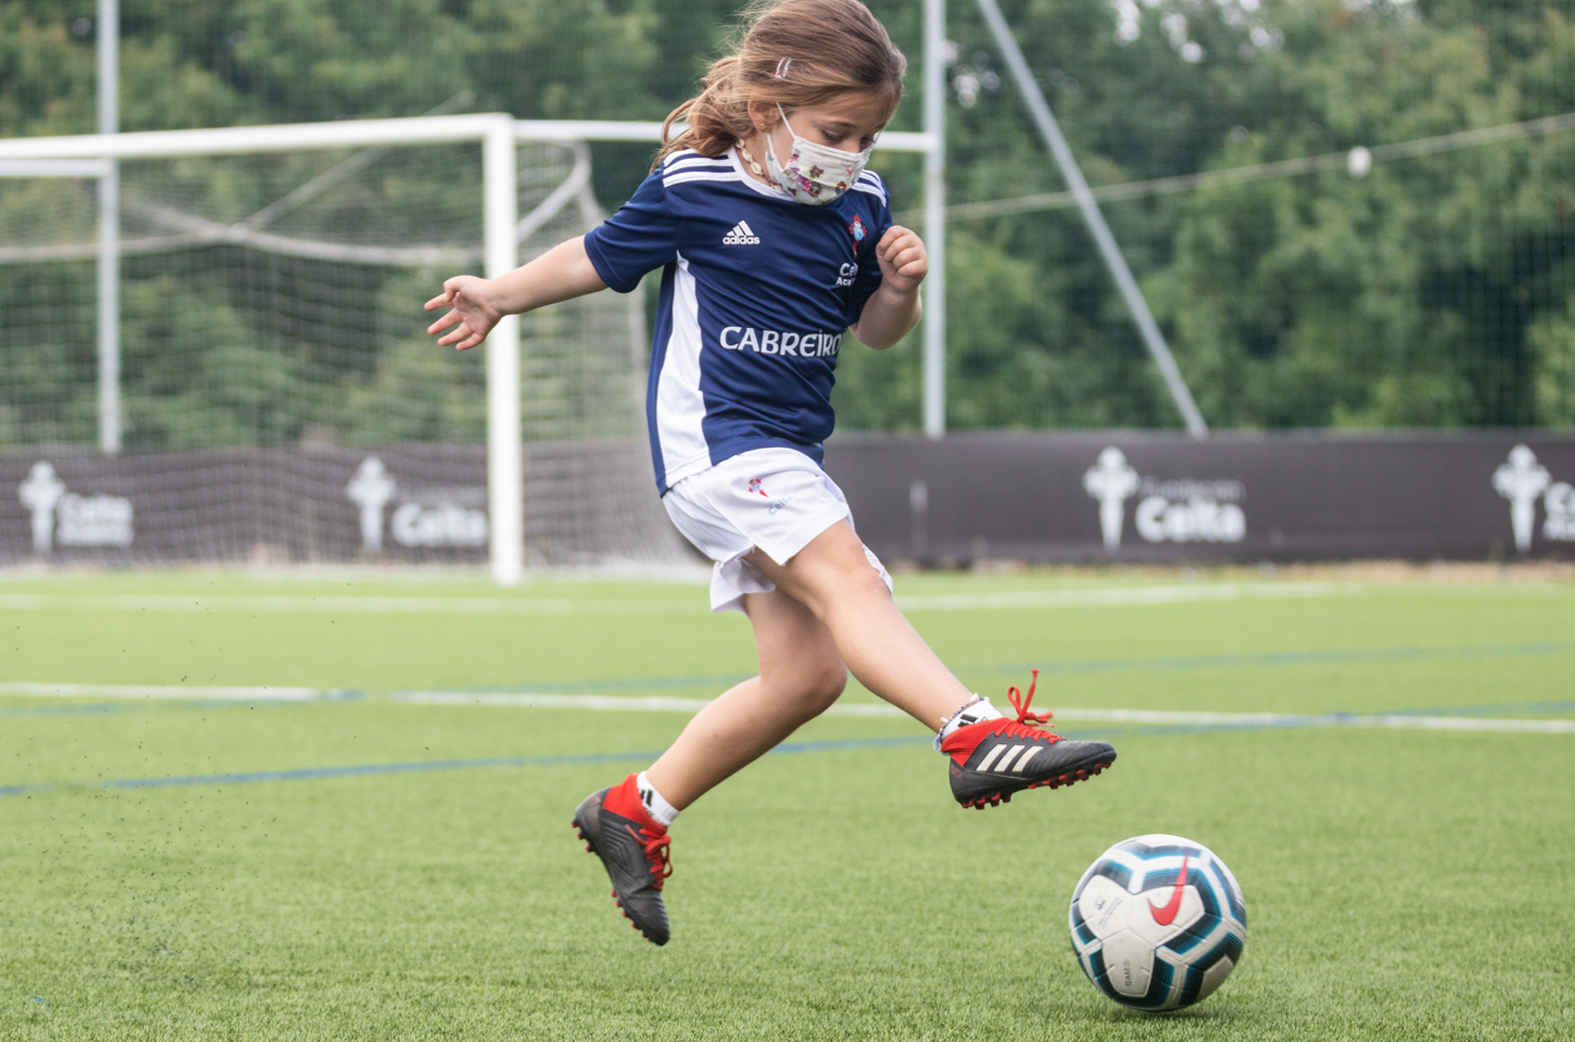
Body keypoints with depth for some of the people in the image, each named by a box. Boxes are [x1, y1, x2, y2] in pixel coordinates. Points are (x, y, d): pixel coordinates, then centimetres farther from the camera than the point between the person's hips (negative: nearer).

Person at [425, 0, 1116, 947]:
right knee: (844, 576, -28)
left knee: (808, 671, 0)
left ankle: (636, 812, 14)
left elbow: (875, 332, 18)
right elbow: (604, 257, 11)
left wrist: (900, 287, -4)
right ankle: (977, 734, -45)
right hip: (712, 438, -7)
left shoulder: (861, 203, 6)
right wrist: (502, 296, 21)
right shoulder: (693, 190, -7)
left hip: (789, 460, 7)